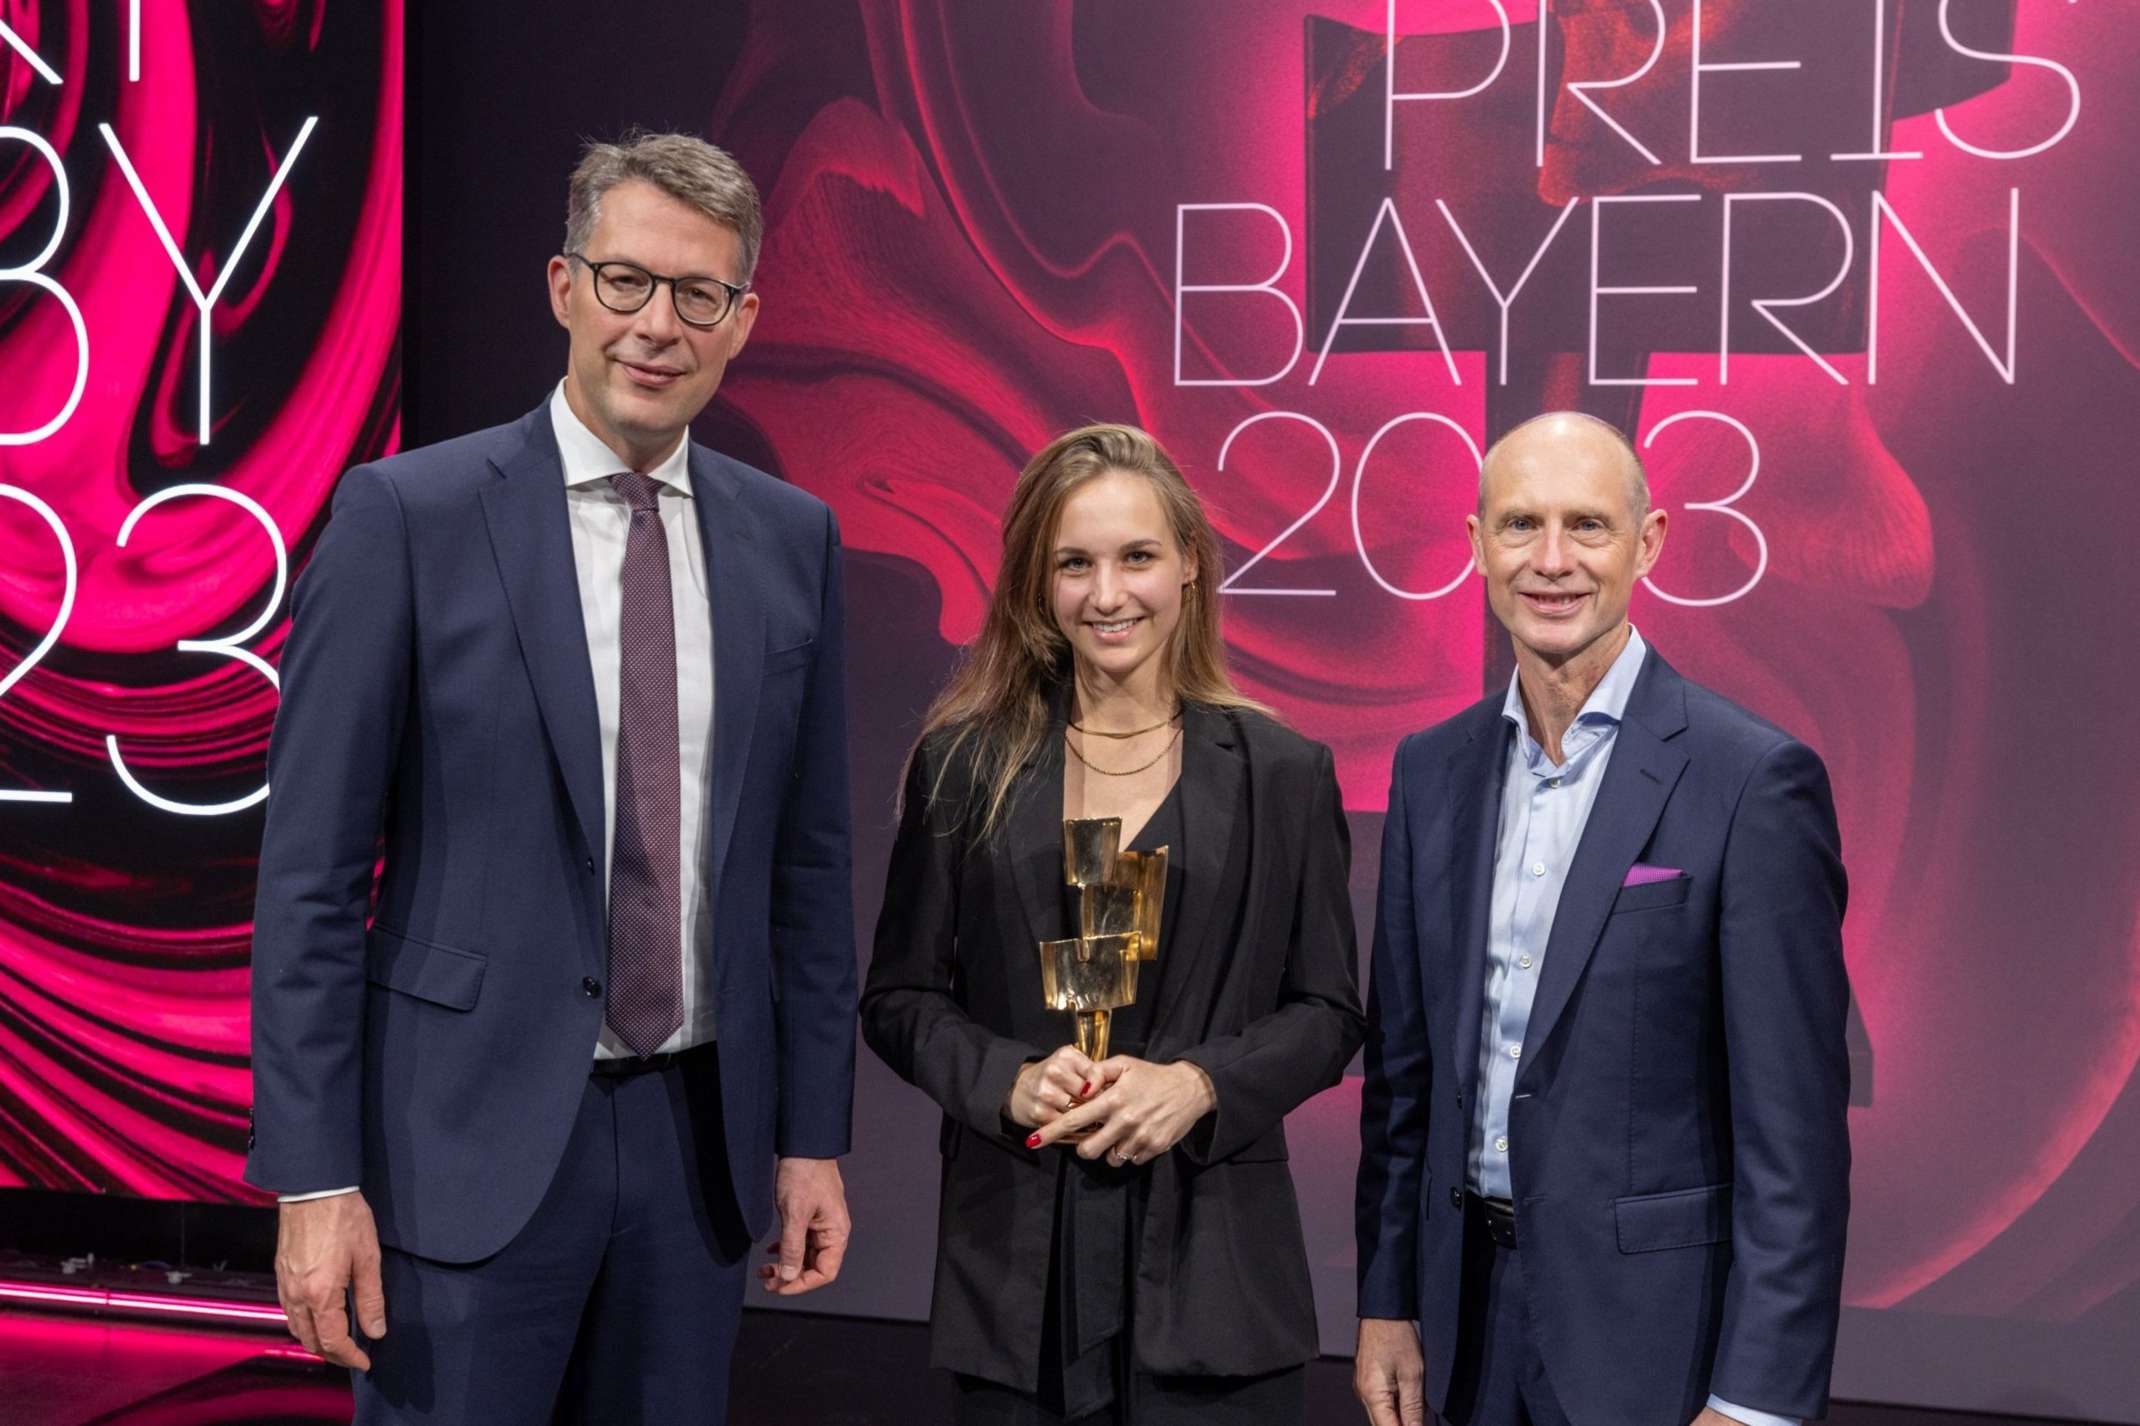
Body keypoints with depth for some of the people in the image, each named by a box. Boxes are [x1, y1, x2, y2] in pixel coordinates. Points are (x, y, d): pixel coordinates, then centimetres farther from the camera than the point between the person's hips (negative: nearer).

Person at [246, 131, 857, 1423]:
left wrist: (813, 1134, 8)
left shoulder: (791, 538, 5)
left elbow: (808, 860, 9)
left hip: (699, 1131, 4)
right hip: (470, 1139, -3)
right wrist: (314, 1178, -10)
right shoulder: (407, 516, -6)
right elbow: (313, 869, -7)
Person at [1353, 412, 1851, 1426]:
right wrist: (1385, 1301, 9)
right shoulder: (1433, 769, 5)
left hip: (1655, 1335, -5)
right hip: (1467, 1309, 5)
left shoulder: (1755, 780, -12)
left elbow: (1794, 1123, -13)